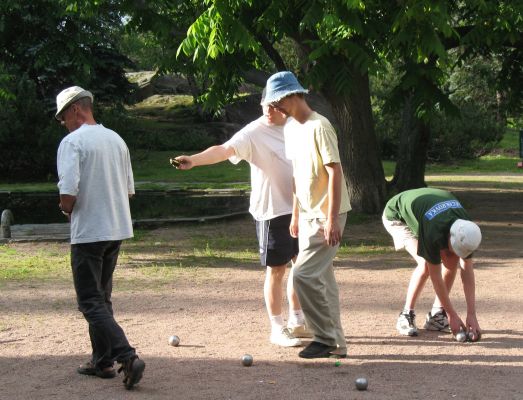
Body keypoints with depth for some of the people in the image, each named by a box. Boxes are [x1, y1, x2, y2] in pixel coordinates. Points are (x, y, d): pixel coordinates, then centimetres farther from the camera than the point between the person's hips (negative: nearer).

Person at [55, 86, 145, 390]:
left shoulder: (73, 142, -13)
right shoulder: (116, 140, 10)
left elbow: (68, 194, -21)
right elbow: (129, 190, 14)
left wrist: (67, 210, -1)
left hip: (88, 232, -7)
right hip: (118, 230, 8)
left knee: (91, 302, -4)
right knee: (102, 298, 19)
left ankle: (128, 356, -19)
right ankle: (103, 361, 21)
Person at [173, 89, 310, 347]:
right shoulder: (254, 132, -16)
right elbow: (225, 149, -32)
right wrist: (195, 160, -49)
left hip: (298, 207, 7)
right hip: (272, 210, -7)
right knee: (276, 270, -1)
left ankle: (297, 321, 30)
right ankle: (277, 328, 10)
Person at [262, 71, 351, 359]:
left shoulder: (318, 127, -16)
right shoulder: (291, 128, 12)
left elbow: (335, 172, -19)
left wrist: (332, 220, -23)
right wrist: (295, 214, 18)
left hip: (327, 216, -9)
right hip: (308, 214, 9)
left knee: (304, 274, -13)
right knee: (321, 278, 11)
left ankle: (325, 338, -2)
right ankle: (335, 344, 18)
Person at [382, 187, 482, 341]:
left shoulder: (466, 227, -26)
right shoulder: (433, 233, -43)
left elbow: (467, 270, -23)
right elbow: (435, 275, -34)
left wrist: (472, 315, -27)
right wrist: (452, 315, -28)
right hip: (396, 217, -6)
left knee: (452, 260, -11)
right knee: (425, 263, -26)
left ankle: (436, 315, 0)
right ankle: (406, 316, -11)